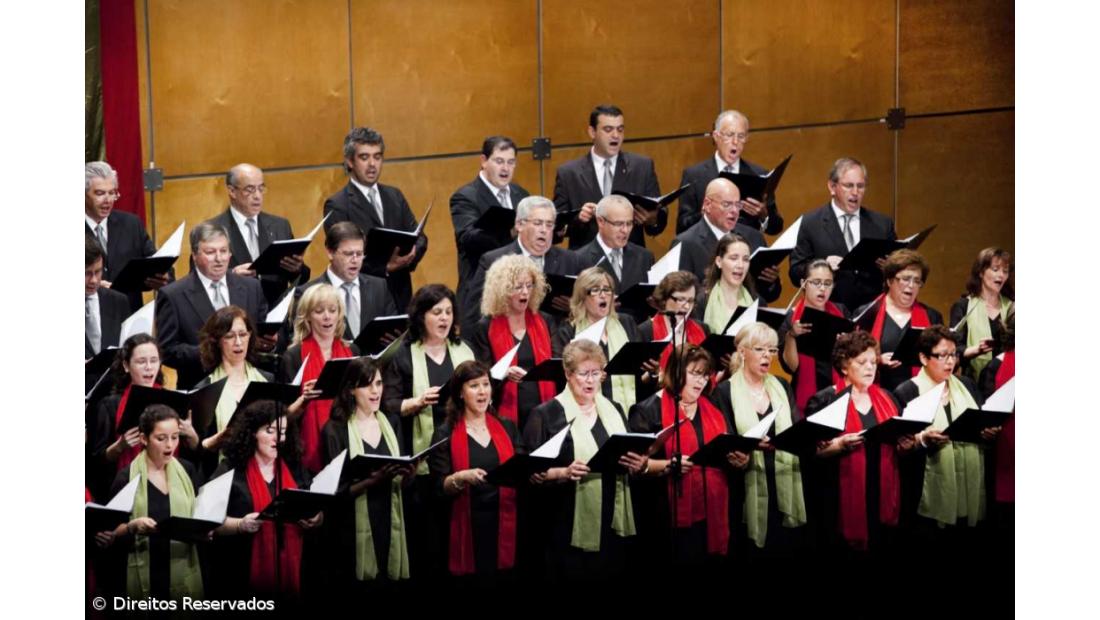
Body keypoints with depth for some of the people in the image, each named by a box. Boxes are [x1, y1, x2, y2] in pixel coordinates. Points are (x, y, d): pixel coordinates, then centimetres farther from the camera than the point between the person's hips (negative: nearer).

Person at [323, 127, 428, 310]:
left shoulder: (395, 196, 14)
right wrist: (386, 268, -20)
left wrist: (411, 254, -10)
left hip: (401, 297, 5)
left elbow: (419, 238, 13)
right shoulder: (337, 206, -5)